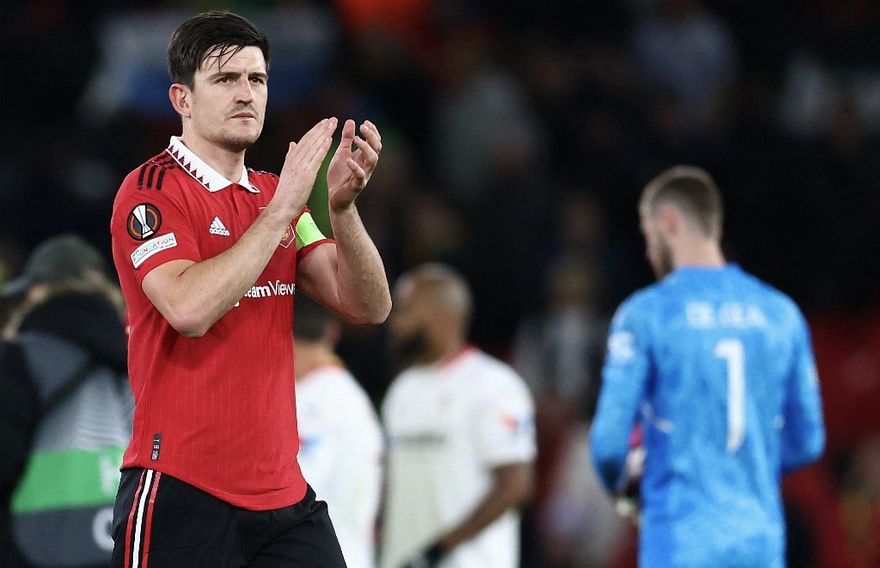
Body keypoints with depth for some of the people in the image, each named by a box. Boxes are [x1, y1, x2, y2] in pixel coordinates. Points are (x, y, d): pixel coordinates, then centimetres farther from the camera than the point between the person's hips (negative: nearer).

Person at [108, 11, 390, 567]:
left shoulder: (275, 193, 15)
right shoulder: (153, 190, -6)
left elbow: (369, 307, 6)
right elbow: (189, 308, -22)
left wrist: (342, 205, -10)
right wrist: (281, 209, -19)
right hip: (182, 495, -6)